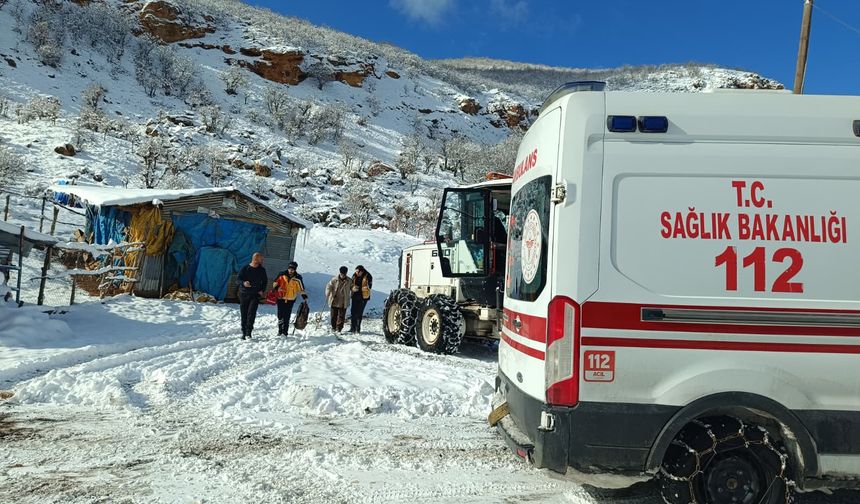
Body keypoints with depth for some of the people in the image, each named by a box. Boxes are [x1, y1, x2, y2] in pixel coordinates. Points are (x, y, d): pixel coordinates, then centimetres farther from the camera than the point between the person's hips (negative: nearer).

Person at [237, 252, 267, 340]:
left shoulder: (262, 270, 6)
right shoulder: (245, 268, 0)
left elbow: (265, 281, 17)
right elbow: (238, 278, -2)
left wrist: (262, 290, 2)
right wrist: (243, 283, -23)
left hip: (255, 294, 0)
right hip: (244, 293, 0)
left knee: (251, 312, -16)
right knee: (244, 314, 4)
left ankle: (248, 333, -18)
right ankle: (244, 333, 14)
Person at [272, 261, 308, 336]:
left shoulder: (297, 278, -3)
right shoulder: (282, 275, -2)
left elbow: (301, 288, 4)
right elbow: (275, 283, 11)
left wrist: (304, 296, 1)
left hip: (290, 299, -1)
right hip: (281, 298, 1)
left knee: (287, 316, -1)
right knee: (280, 315, 3)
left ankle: (285, 332, 7)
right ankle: (280, 330, 16)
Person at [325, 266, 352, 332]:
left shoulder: (349, 281, 0)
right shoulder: (334, 280, -3)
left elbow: (352, 288, 13)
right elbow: (329, 286, -2)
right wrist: (327, 294, -15)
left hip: (343, 302, 0)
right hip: (334, 301, 0)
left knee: (341, 315, -1)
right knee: (333, 315, 7)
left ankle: (339, 328, 6)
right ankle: (333, 327, 22)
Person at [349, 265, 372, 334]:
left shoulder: (367, 276, -7)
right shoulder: (354, 276, 8)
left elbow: (369, 287, -12)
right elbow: (351, 284, 14)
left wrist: (359, 288, -22)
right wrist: (353, 288, -10)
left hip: (363, 297, -4)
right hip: (355, 296, 4)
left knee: (359, 313, -1)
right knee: (353, 312, -1)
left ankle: (358, 328, 9)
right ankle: (352, 328, 6)